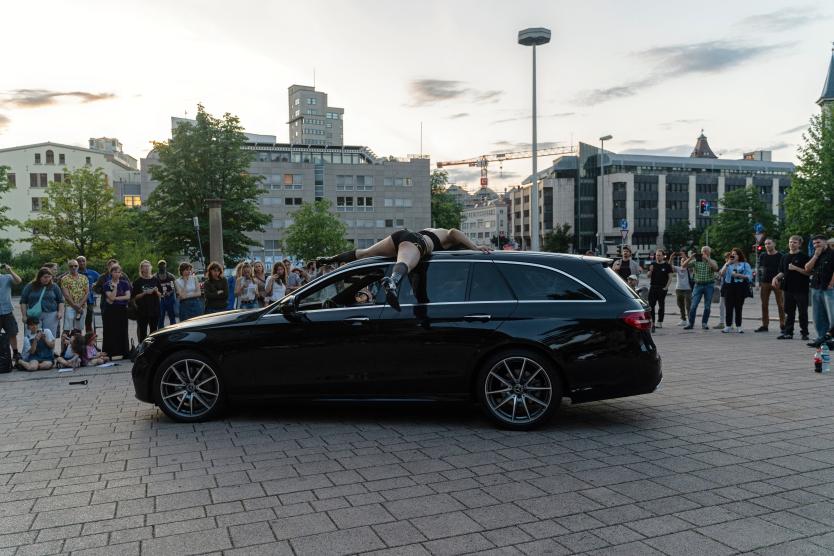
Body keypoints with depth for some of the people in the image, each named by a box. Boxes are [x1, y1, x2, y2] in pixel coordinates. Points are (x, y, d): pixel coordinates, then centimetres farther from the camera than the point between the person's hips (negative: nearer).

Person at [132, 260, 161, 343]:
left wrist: (156, 291, -10)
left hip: (155, 309, 2)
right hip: (142, 310, -2)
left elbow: (160, 295, 10)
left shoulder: (155, 280, 7)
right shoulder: (138, 281, 1)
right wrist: (145, 293, -16)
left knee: (154, 331, 5)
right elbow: (135, 297, -1)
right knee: (142, 331, 0)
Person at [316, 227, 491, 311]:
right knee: (404, 264, -40)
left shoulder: (434, 231, 41)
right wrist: (475, 247, -1)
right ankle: (392, 281, -71)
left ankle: (330, 259, 26)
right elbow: (455, 232, -3)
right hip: (414, 243, -9)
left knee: (364, 253, 21)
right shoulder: (449, 238, 18)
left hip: (401, 233, 9)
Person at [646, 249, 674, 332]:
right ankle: (652, 321, 5)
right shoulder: (652, 264, 10)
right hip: (653, 287, 3)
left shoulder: (667, 266, 0)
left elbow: (670, 277, -2)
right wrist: (650, 271, -10)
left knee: (661, 305, 2)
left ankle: (660, 322, 7)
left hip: (662, 288, -3)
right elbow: (648, 276, 11)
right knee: (651, 305, -1)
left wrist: (666, 287, -10)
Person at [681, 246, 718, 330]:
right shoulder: (695, 261, 6)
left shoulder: (712, 262, 4)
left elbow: (716, 268, -18)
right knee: (693, 306, -5)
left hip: (709, 285, 0)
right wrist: (690, 258, -13)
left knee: (707, 306, 4)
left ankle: (704, 323, 17)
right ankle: (691, 324, 2)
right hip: (698, 285, 0)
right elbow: (684, 265, -2)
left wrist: (707, 259, -22)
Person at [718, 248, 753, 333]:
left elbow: (749, 276, -1)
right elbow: (721, 274, 3)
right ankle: (728, 326, 0)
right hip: (729, 287, 2)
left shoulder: (745, 264, 9)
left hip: (740, 287, -2)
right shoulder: (728, 265, 17)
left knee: (738, 307, 0)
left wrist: (738, 275, -11)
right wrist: (727, 264, -3)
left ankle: (738, 327, 6)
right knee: (729, 307, -3)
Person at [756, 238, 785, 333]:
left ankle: (782, 326, -2)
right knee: (764, 305, 5)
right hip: (764, 282, 4)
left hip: (777, 282, -4)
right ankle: (764, 325, 11)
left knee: (780, 305, -5)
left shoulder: (780, 256, 2)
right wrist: (759, 281, 9)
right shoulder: (762, 256, 13)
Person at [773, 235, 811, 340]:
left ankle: (804, 333, 11)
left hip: (801, 289, -5)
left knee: (803, 312, 2)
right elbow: (782, 272, 18)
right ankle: (788, 332, 13)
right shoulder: (785, 257, 13)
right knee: (789, 312, 9)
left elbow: (809, 272, -9)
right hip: (788, 288, 5)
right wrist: (776, 277, 0)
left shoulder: (804, 257, -4)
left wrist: (796, 268, -18)